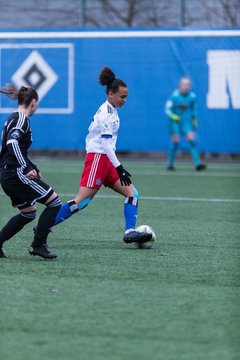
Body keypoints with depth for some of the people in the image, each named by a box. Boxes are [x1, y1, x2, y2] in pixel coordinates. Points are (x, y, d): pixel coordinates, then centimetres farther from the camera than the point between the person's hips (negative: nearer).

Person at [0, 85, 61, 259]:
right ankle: (38, 245, -5)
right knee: (54, 202, -5)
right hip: (16, 174, -10)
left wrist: (33, 168, 28)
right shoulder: (21, 119, -12)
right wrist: (26, 168, -26)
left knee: (29, 213, 20)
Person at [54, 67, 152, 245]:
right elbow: (106, 143, -21)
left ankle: (130, 232, -10)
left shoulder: (110, 110, 15)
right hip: (98, 158, -10)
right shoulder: (107, 113, -15)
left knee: (132, 194, -1)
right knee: (82, 201, -11)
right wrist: (119, 168, -23)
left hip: (106, 161, 10)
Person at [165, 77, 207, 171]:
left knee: (192, 141, -11)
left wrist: (194, 121, 23)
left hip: (186, 122, 3)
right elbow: (167, 109, -11)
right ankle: (170, 164, 9)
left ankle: (197, 164, -15)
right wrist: (173, 116, -29)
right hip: (175, 122, -3)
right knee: (175, 142, -8)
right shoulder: (175, 96, -12)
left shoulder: (192, 96, 1)